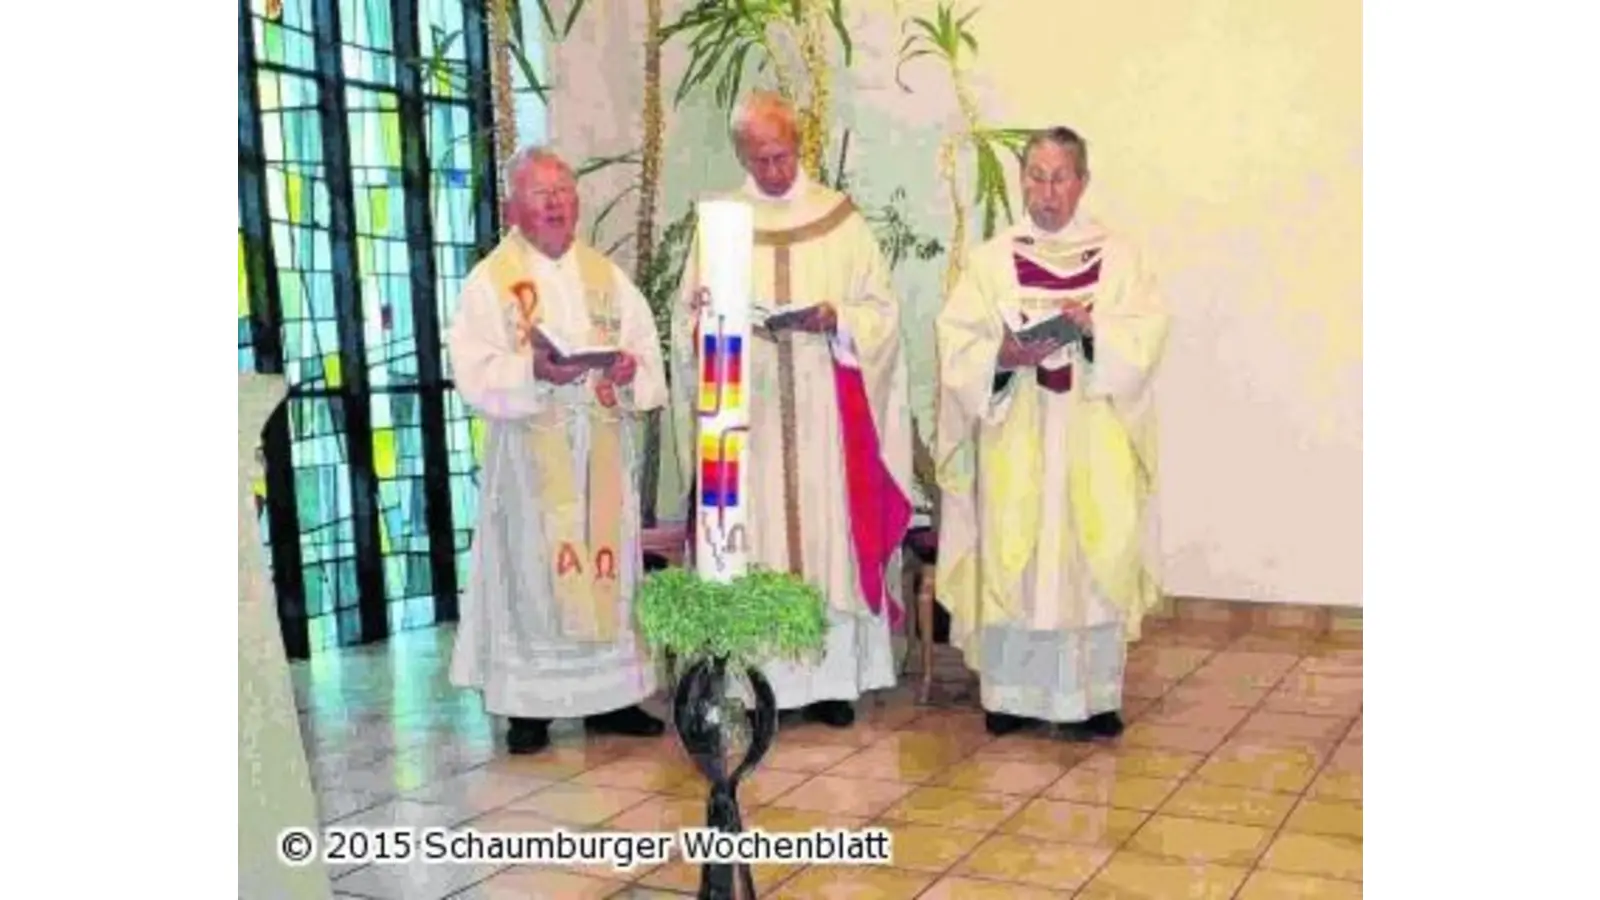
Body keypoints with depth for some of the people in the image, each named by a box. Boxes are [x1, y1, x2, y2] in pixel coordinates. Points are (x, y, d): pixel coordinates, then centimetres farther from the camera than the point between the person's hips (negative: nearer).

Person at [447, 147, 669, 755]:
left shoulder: (606, 277, 12)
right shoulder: (489, 281, 0)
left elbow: (649, 357, 7)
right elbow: (476, 374, -11)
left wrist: (631, 369, -15)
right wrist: (535, 371, -27)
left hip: (603, 452, 4)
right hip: (530, 454, -4)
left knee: (608, 563, 7)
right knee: (533, 568, -1)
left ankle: (610, 696, 18)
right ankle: (528, 707, 8)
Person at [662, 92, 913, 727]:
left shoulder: (840, 218, 8)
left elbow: (880, 310, 5)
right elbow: (689, 322, 8)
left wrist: (834, 319, -14)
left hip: (826, 411, 0)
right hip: (746, 409, 1)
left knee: (829, 529, -1)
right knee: (752, 538, -1)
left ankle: (832, 676, 7)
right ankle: (757, 680, 4)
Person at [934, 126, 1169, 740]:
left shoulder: (1117, 257, 10)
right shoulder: (992, 259, 9)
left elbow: (1146, 333, -1)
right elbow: (957, 342, 0)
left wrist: (1095, 329, -18)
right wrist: (1004, 355, -18)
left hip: (1093, 441, 0)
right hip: (1015, 440, 0)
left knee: (1091, 558, -2)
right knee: (1012, 558, -1)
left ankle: (1089, 697, 7)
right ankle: (1012, 695, 9)